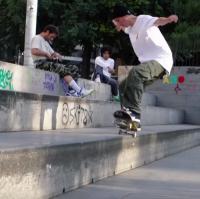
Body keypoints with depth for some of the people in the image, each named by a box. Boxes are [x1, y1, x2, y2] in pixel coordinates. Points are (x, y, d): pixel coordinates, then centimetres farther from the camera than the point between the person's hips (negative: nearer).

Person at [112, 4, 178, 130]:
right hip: (148, 63, 10)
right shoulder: (130, 28, 16)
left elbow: (158, 21, -36)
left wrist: (168, 19, -54)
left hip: (161, 60, -10)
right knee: (124, 86, 12)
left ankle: (134, 113, -41)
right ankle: (133, 121, 14)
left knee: (135, 72, -36)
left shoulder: (144, 20, -12)